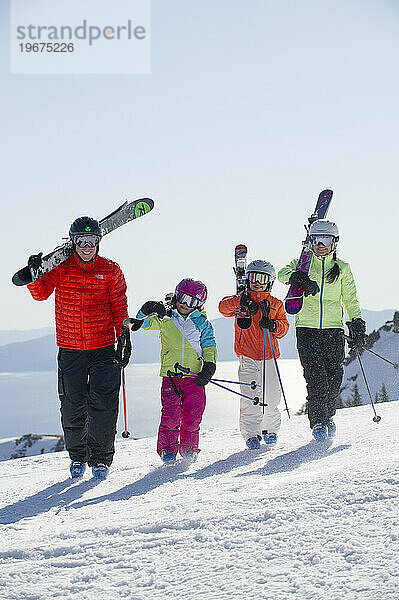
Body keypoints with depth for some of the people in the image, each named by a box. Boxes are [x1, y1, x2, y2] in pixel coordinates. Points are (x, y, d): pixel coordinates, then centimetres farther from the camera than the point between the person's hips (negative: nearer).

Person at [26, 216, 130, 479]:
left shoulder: (110, 270, 2)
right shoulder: (61, 267, 2)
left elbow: (120, 308, 6)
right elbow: (41, 292, -7)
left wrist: (124, 338, 0)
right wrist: (35, 274, -26)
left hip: (103, 348, -1)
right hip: (70, 350, 1)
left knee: (103, 405, -8)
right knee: (72, 406, 5)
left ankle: (101, 457, 7)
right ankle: (77, 455, 25)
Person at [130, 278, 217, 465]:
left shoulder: (202, 323, 9)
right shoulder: (165, 319, 7)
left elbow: (209, 347, 10)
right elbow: (143, 322, 1)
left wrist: (208, 367, -4)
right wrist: (149, 311, -19)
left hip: (194, 377, 1)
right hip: (170, 376, -1)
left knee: (192, 415, -1)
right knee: (171, 414, -10)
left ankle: (189, 447, 18)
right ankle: (167, 448, 5)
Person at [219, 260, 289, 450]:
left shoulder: (275, 304, 12)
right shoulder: (240, 300, 7)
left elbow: (284, 326, 5)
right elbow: (224, 306, -12)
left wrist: (273, 325, -17)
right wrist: (241, 303, -29)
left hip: (269, 356, 2)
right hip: (247, 357, -2)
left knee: (271, 396, 3)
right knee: (250, 397, -9)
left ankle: (270, 429, 23)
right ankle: (251, 434, 0)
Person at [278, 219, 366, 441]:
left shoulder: (342, 268, 11)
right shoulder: (303, 263, 8)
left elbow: (351, 300, 17)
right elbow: (283, 273, -11)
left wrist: (357, 323, 4)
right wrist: (300, 279, -31)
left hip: (333, 330, 1)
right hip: (307, 328, -1)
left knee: (333, 378, -1)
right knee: (316, 377, -13)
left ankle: (328, 415, 24)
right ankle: (318, 421, 0)